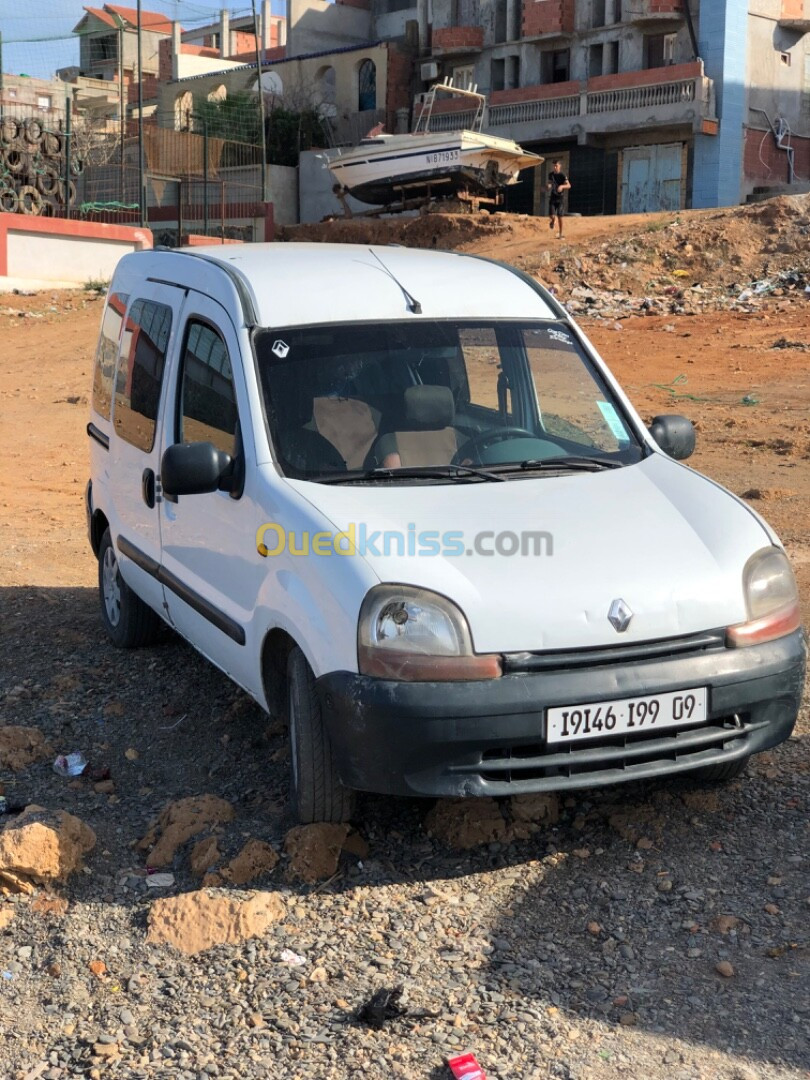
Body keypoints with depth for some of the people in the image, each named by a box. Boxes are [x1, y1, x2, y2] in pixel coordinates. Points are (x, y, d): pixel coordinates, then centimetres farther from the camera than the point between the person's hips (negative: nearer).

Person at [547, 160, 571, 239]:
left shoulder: (562, 175, -10)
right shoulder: (551, 174, 4)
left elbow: (568, 185, -23)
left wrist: (562, 186, -44)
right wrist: (548, 186, -1)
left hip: (559, 198, -2)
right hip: (552, 197, 2)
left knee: (560, 217, 0)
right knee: (552, 216, -13)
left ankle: (561, 234, 15)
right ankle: (552, 222, 25)